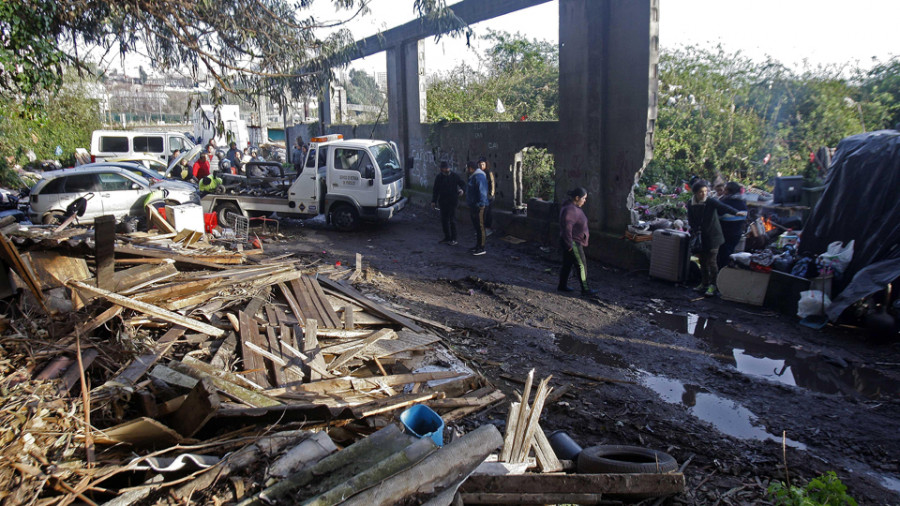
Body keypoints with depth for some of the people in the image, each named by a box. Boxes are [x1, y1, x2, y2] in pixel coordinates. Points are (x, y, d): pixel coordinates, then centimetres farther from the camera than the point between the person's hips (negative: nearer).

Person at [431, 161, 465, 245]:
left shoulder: (454, 176, -2)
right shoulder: (439, 177, 7)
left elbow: (462, 184, 3)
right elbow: (435, 190, 12)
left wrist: (461, 189, -19)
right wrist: (434, 201, 8)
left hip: (452, 201, -4)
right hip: (443, 202, 4)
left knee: (452, 221, -5)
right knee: (444, 220, 8)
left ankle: (453, 239, -1)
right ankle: (447, 238, 20)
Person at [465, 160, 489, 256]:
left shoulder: (479, 177, -18)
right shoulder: (472, 177, 17)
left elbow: (483, 191, -24)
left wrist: (481, 205, -26)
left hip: (478, 206, -11)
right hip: (473, 205, 11)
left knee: (480, 227, -7)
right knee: (476, 227, 17)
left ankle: (481, 248, -4)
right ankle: (477, 246, 26)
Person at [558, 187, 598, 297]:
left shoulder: (573, 207, 11)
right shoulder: (570, 210, -23)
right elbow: (567, 228, -26)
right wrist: (569, 245, -24)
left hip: (574, 242, 10)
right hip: (573, 243, -10)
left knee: (567, 264, 16)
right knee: (581, 265, -3)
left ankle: (562, 285, 26)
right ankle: (585, 289, 4)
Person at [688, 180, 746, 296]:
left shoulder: (711, 201, -10)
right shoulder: (691, 205, 2)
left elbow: (723, 207, -27)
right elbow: (690, 221, 7)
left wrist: (736, 212, -45)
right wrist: (695, 231, -10)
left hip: (712, 236, -4)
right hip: (700, 238, 4)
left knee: (711, 261, -6)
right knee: (703, 261, 12)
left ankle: (712, 286, 2)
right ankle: (704, 283, 24)